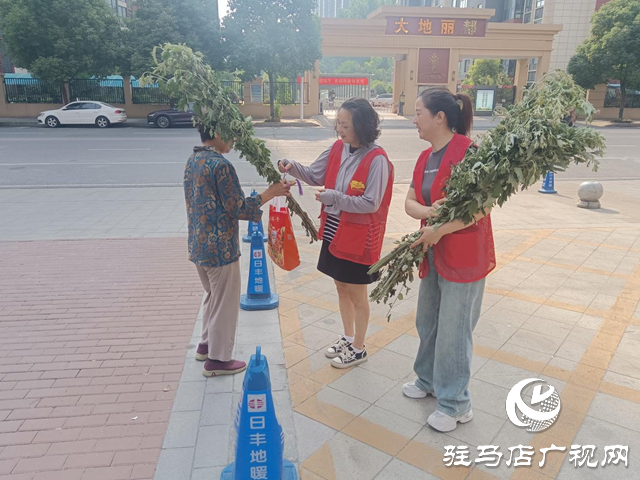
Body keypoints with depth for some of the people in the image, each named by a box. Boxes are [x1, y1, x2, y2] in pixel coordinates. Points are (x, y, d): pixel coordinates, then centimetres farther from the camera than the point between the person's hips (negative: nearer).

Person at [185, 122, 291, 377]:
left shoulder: (192, 160, 7)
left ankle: (207, 344, 40)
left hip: (198, 244, 9)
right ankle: (217, 359, 20)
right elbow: (238, 208, -19)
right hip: (220, 247, -9)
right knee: (225, 301, 7)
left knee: (212, 295, 25)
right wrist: (271, 193, -13)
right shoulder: (220, 165, -21)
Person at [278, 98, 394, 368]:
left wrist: (334, 198, -20)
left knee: (357, 295, 9)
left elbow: (371, 204, -21)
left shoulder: (376, 160, -20)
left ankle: (358, 349, 28)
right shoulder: (337, 149, 2)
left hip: (358, 237, -7)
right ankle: (348, 338, 40)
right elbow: (315, 176, 8)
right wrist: (293, 167, -10)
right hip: (333, 231, 7)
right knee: (341, 287, 20)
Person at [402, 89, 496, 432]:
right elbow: (410, 202, 4)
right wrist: (427, 211, -17)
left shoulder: (468, 152, -17)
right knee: (427, 322, 20)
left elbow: (480, 208, -22)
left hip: (464, 256, -8)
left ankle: (455, 404, 20)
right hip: (432, 252, 8)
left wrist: (439, 230, -22)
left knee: (453, 332, 2)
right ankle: (429, 379, 41)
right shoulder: (425, 158, 9)